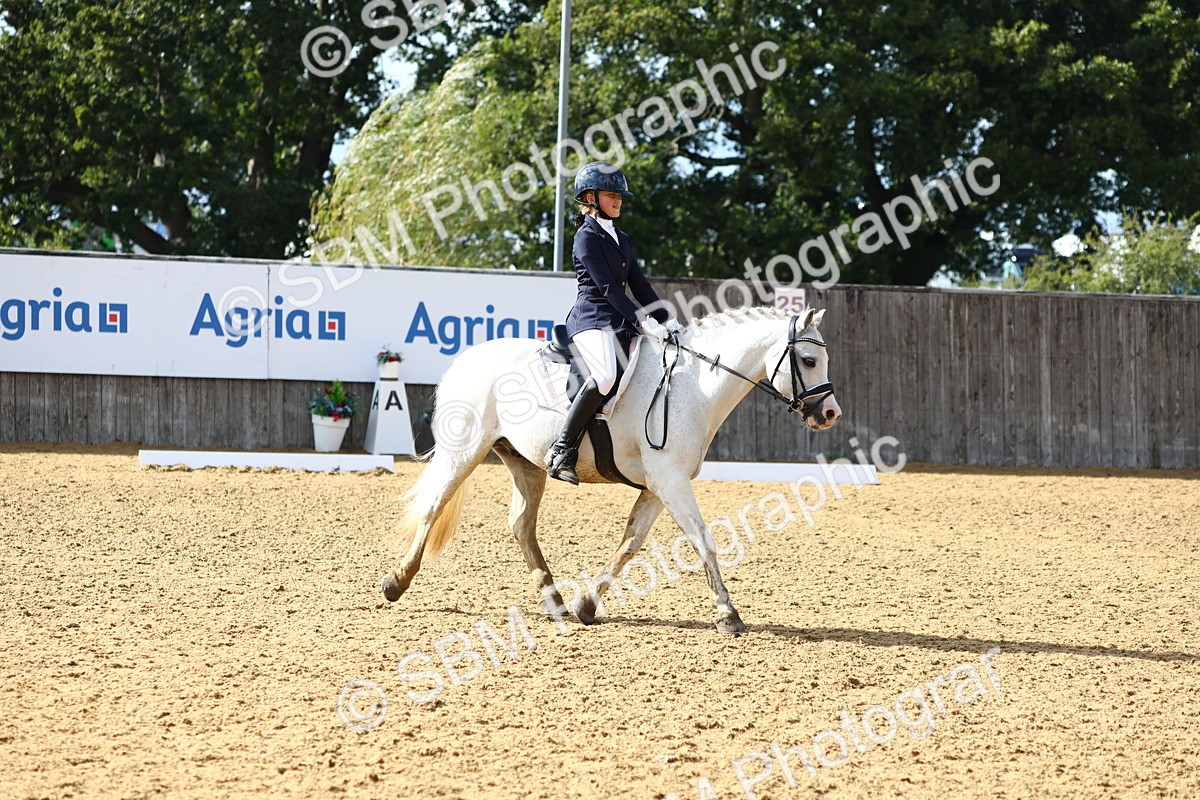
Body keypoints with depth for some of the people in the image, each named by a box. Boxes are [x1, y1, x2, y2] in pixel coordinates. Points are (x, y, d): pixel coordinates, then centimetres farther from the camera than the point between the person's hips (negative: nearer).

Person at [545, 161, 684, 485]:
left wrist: (667, 321, 6)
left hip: (620, 322, 9)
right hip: (592, 318, -9)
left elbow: (639, 285, 19)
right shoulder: (588, 237, -4)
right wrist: (642, 321, -20)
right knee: (607, 376, -34)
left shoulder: (621, 239, 22)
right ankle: (562, 451, -31)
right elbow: (607, 287, -13)